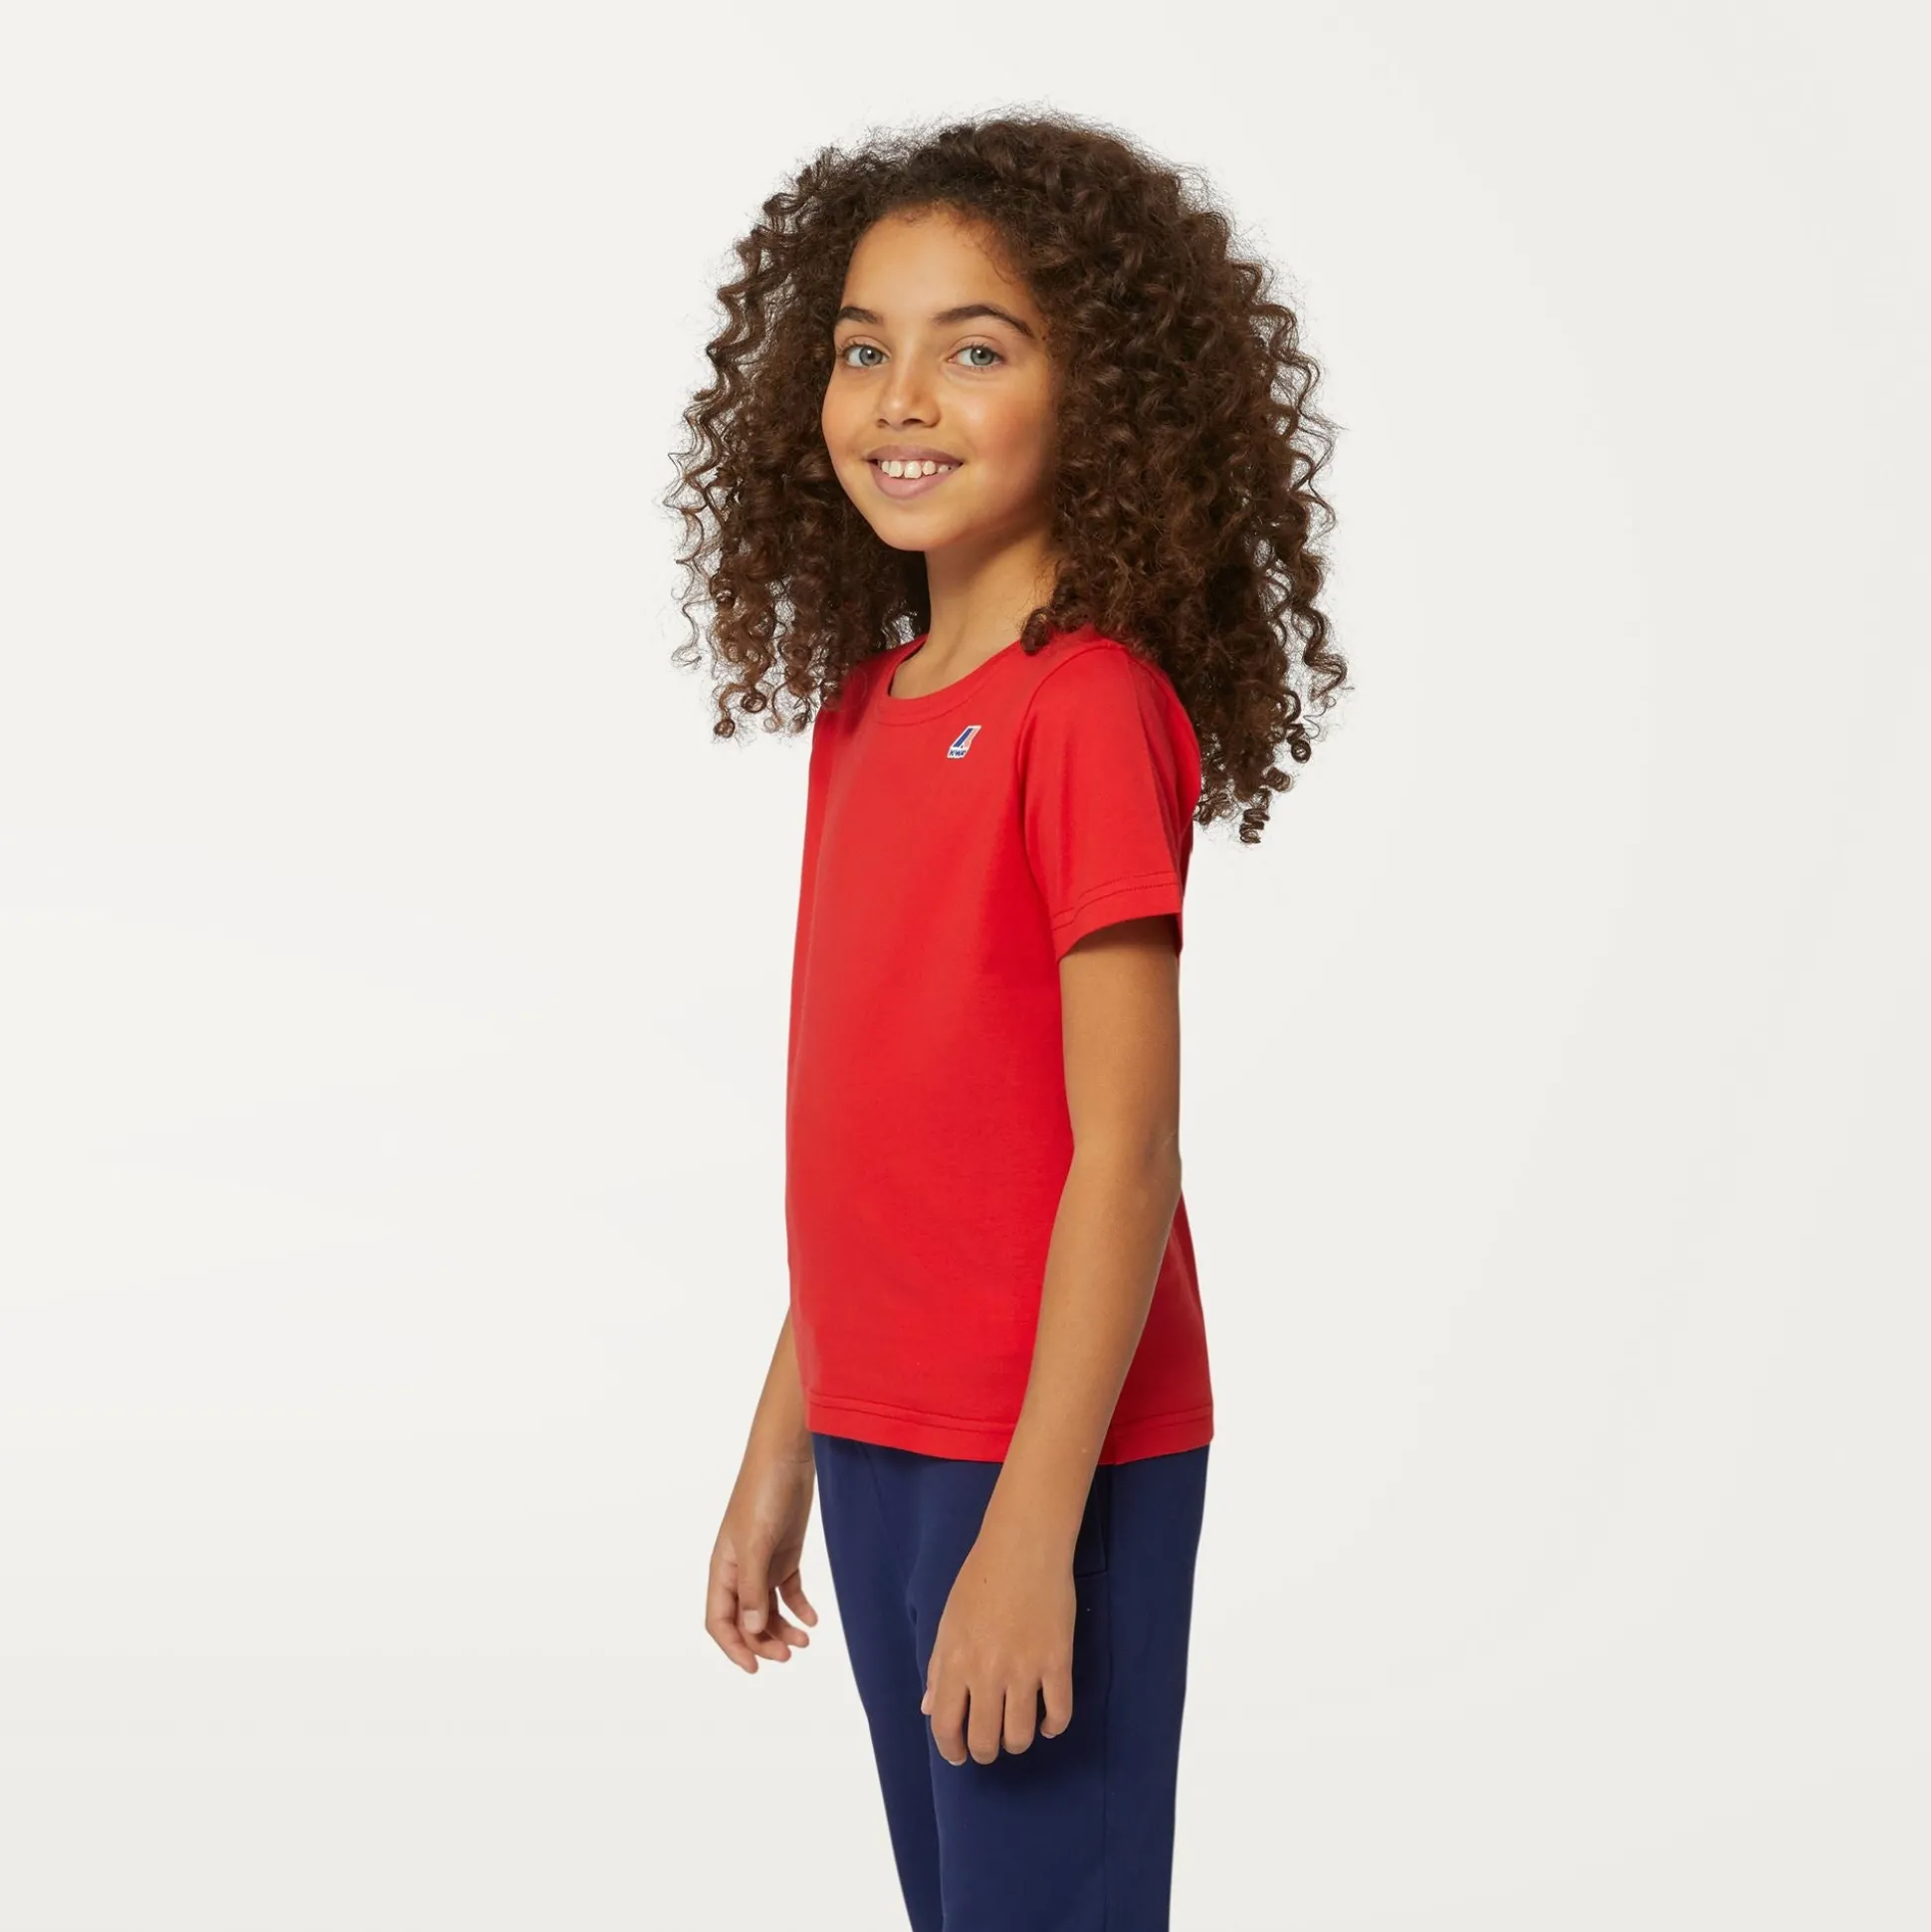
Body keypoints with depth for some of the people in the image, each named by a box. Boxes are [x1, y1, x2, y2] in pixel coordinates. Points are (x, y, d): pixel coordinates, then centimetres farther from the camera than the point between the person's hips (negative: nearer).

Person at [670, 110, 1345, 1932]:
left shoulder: (1088, 706, -15)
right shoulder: (860, 706, 8)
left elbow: (1122, 1153, -18)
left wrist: (1033, 1531, -19)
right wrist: (780, 1450, 16)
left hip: (1049, 1459, -8)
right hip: (879, 1441, 8)